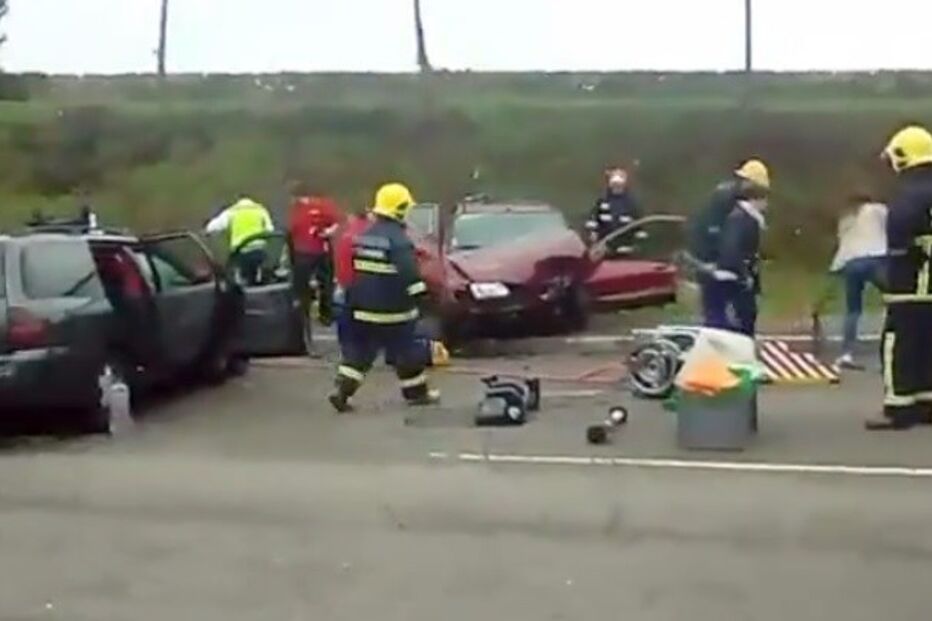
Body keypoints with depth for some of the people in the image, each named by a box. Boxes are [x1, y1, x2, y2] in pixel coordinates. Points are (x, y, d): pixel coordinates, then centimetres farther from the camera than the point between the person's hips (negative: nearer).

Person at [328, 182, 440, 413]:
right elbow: (408, 272, -23)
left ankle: (342, 390, -2)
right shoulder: (397, 238, -17)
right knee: (406, 350, 8)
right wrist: (419, 293, -15)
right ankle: (417, 392, 20)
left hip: (363, 306, 7)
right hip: (391, 308, -7)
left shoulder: (363, 235, 9)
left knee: (358, 349, 10)